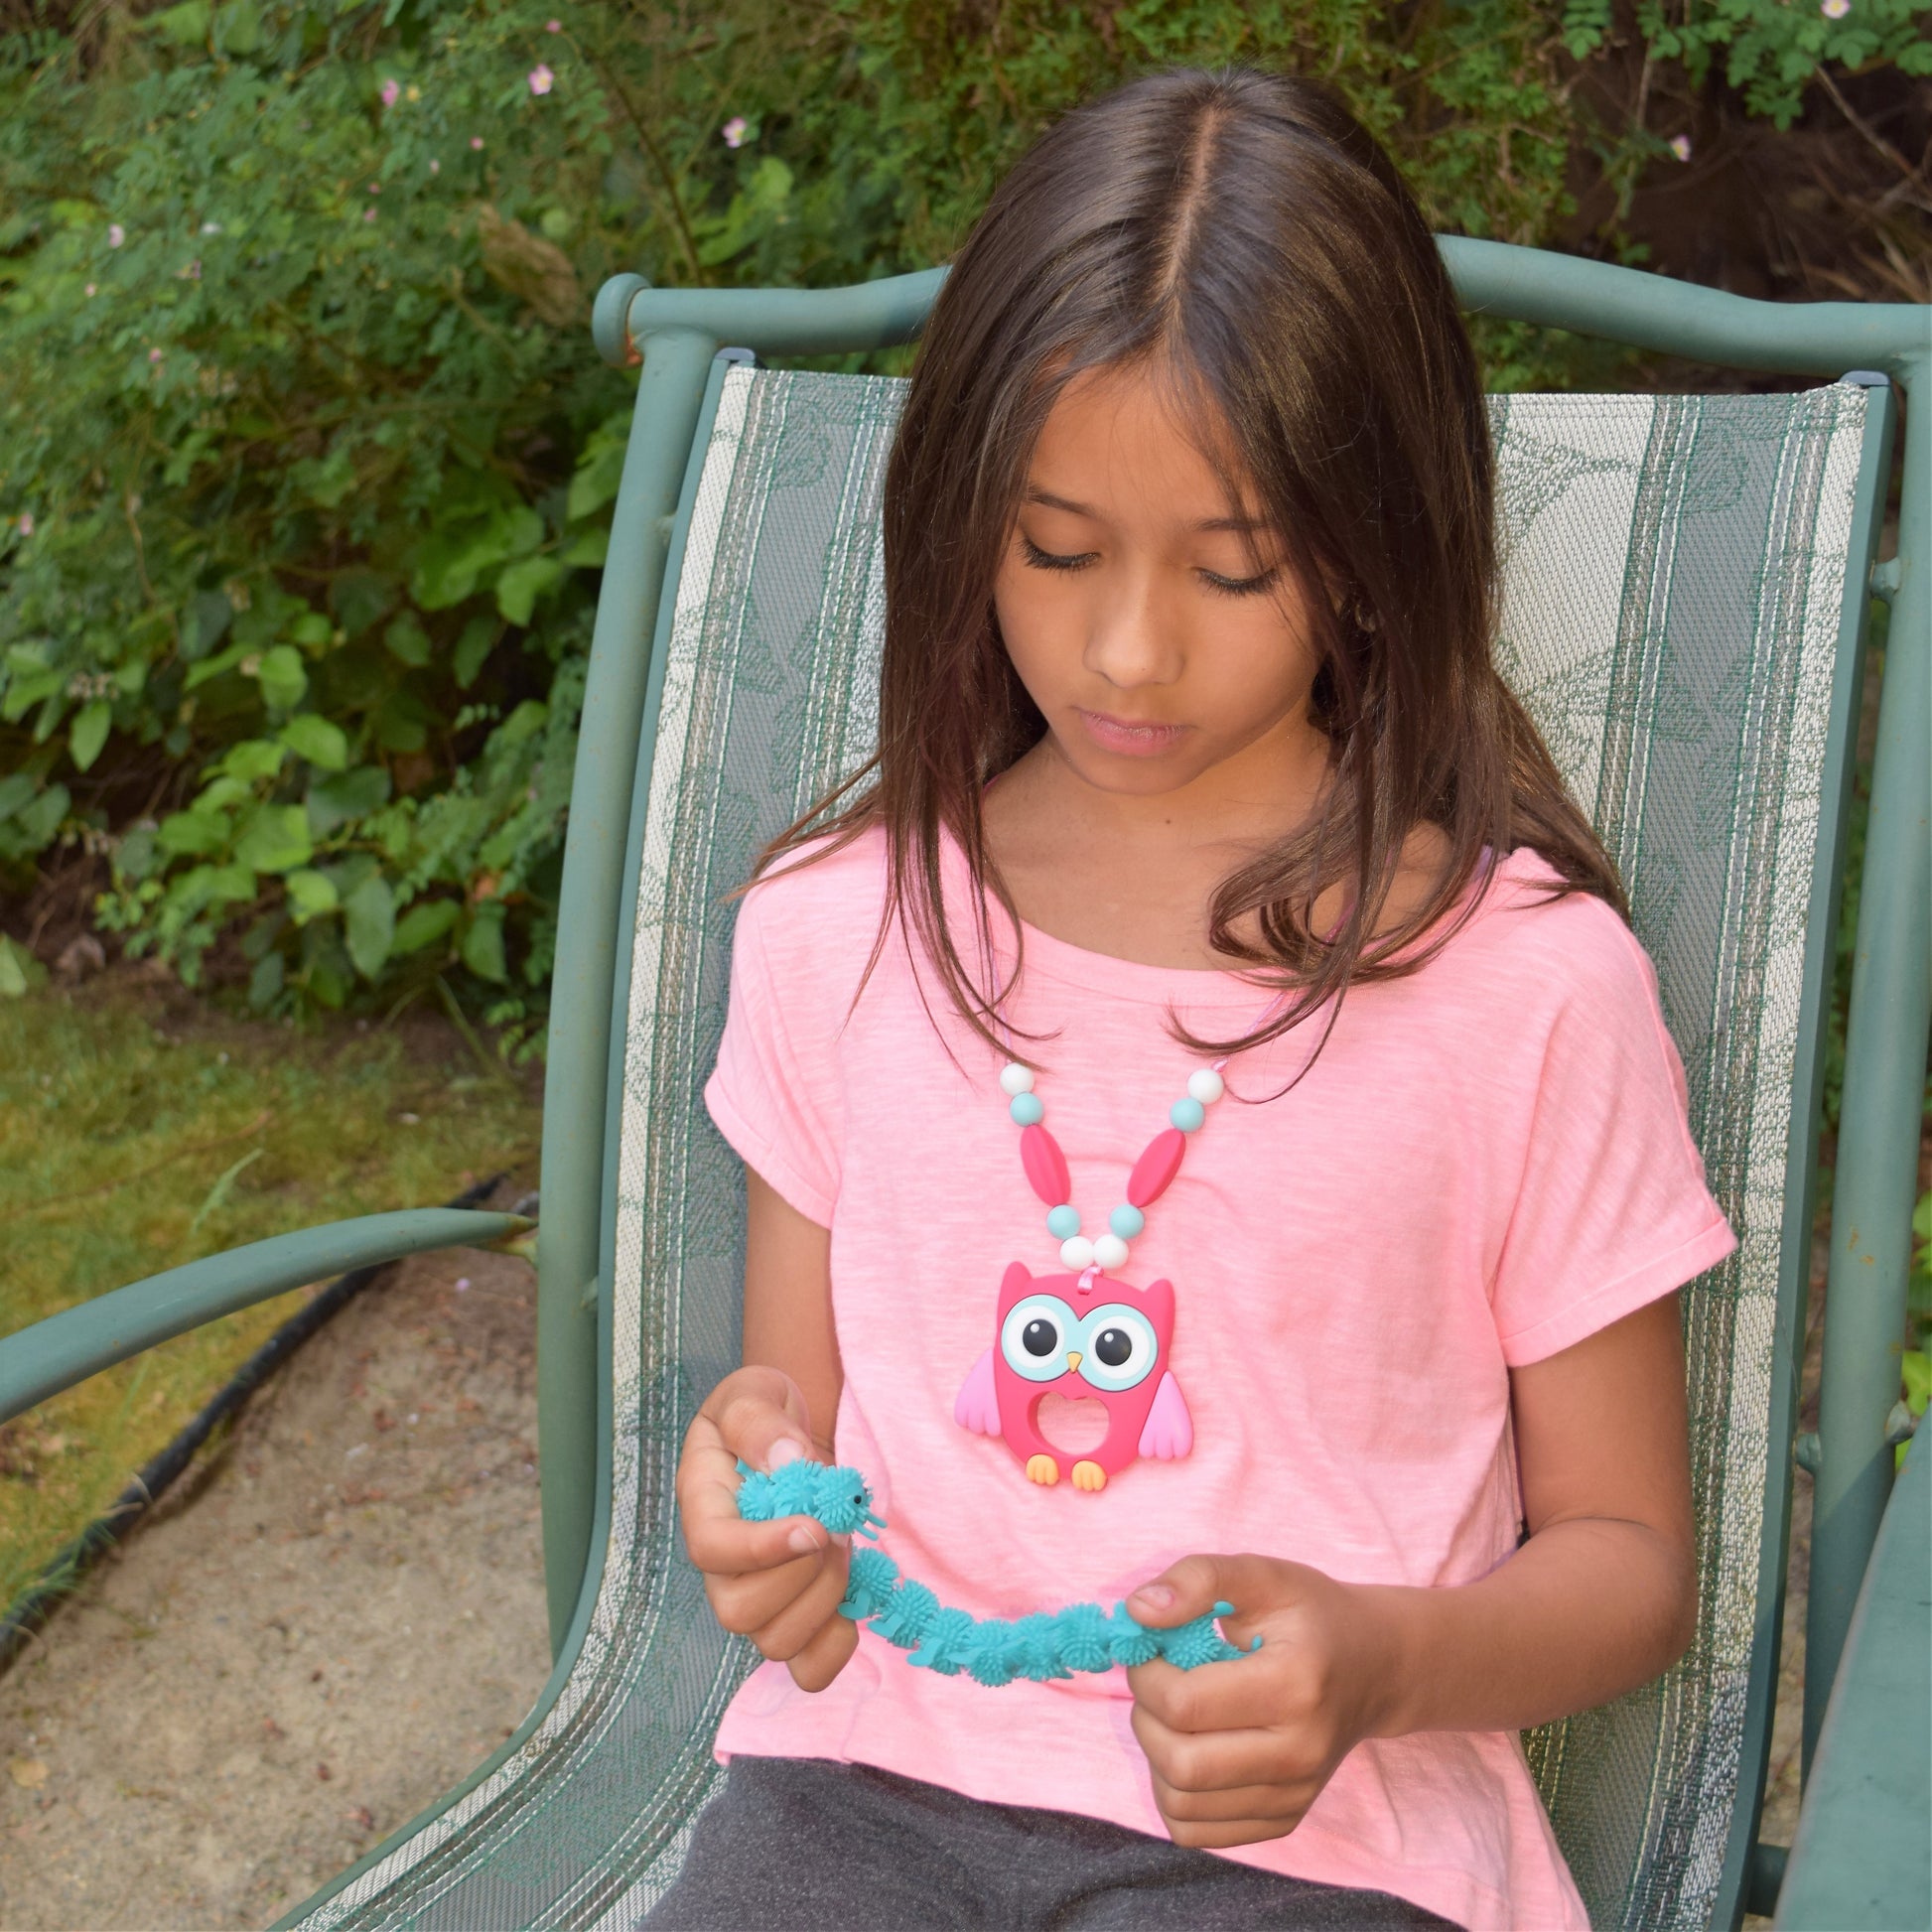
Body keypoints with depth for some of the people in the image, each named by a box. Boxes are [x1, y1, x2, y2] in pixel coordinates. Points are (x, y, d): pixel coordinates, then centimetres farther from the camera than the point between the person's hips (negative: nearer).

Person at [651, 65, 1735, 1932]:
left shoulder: (1526, 977, -6)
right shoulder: (836, 924, 4)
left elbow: (1625, 1551, 2)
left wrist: (1374, 1663, -18)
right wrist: (754, 1464, -9)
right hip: (871, 1773, 2)